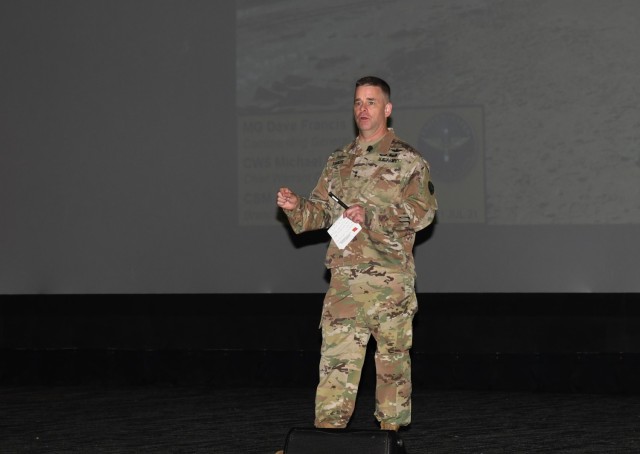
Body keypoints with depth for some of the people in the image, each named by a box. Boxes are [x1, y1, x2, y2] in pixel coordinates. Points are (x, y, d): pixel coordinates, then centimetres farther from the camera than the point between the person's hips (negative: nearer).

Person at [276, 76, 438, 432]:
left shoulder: (408, 160, 1)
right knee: (337, 357, -2)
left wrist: (371, 216, -18)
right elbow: (320, 212, 18)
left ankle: (391, 431, 13)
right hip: (345, 279, 4)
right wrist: (295, 207, -4)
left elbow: (424, 211, -9)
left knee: (393, 357, 4)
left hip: (392, 280, -3)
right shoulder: (339, 162, 17)